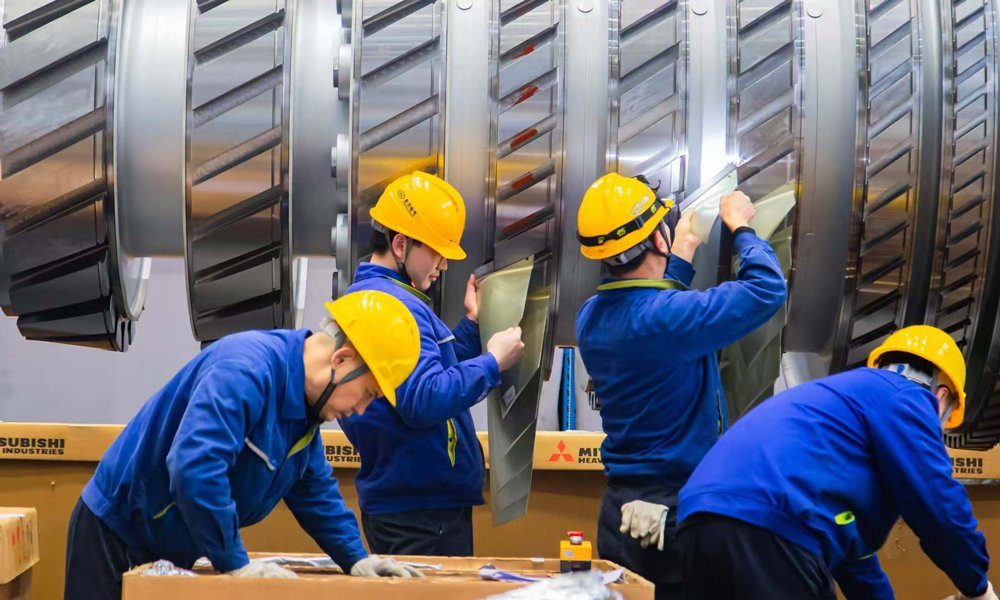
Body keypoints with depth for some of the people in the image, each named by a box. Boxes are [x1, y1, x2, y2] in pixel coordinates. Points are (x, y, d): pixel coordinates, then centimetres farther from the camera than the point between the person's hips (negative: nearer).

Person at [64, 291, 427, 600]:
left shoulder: (303, 403, 2)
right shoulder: (246, 370, -29)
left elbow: (315, 491, 14)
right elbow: (193, 466, -39)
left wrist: (356, 559, 3)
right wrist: (236, 564, -32)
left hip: (172, 553, 9)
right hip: (115, 536, -9)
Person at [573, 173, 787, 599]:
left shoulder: (590, 318, 1)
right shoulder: (667, 316, -23)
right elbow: (766, 289, -16)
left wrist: (679, 262, 25)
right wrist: (741, 227, 0)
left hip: (619, 505, 8)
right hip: (678, 510, -8)